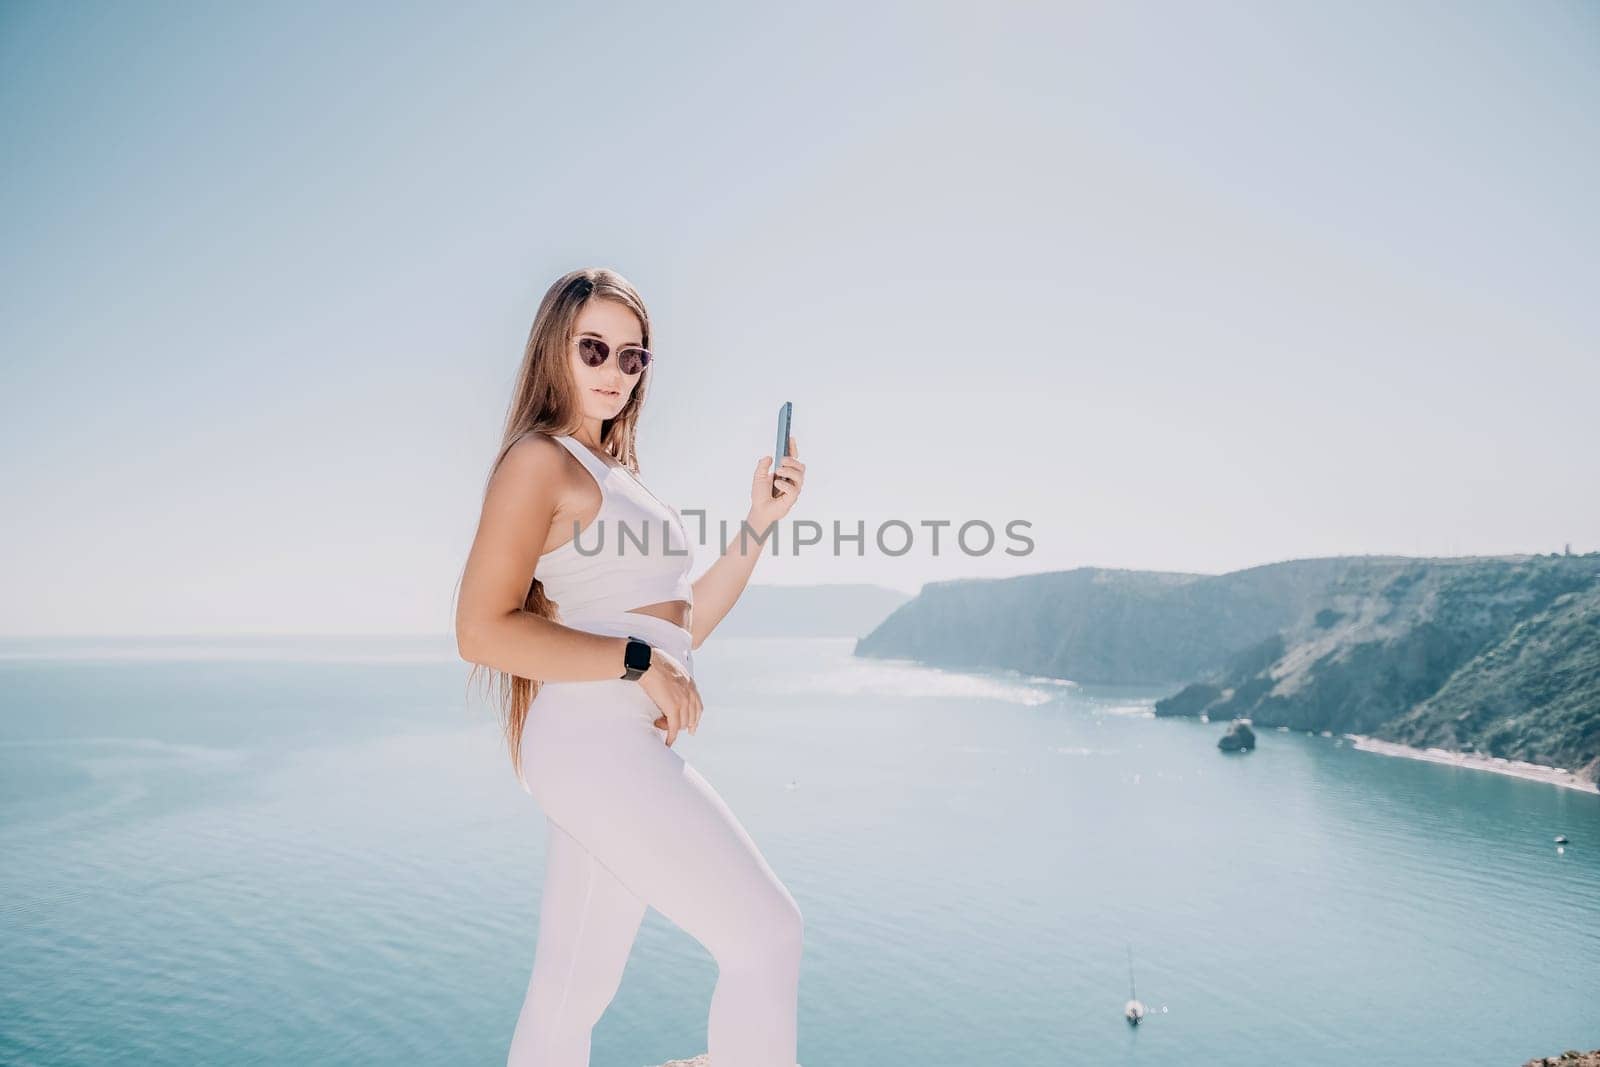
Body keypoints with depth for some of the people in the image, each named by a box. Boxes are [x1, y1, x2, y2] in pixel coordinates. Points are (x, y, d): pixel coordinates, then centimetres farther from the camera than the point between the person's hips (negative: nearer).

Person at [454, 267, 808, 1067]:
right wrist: (636, 662, -16)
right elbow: (482, 631, -16)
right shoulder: (540, 462, -6)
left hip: (630, 746, 9)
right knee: (765, 934, -8)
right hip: (594, 740, -9)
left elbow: (684, 624, 16)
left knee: (569, 998, 14)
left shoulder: (615, 473, 20)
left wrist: (760, 522, 8)